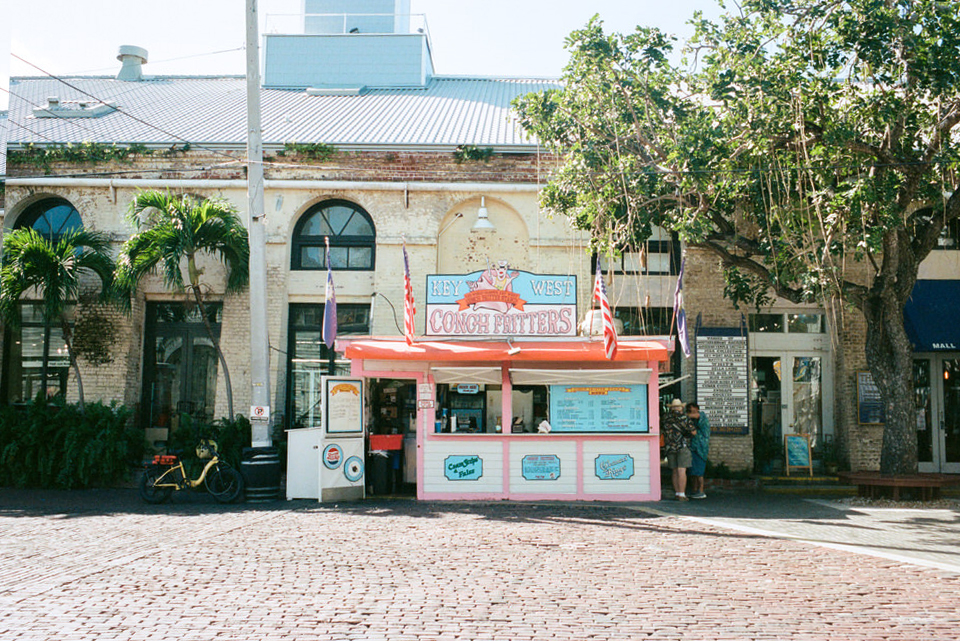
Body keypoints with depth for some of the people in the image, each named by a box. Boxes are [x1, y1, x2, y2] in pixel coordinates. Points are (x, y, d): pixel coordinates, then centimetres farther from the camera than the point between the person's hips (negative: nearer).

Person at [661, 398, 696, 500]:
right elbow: (694, 432, -7)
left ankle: (677, 493, 14)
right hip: (683, 448, -5)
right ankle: (681, 495, -12)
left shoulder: (666, 418, 7)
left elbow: (660, 428, 25)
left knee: (675, 472, 12)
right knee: (682, 471, -7)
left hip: (670, 448, 5)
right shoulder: (683, 418, -8)